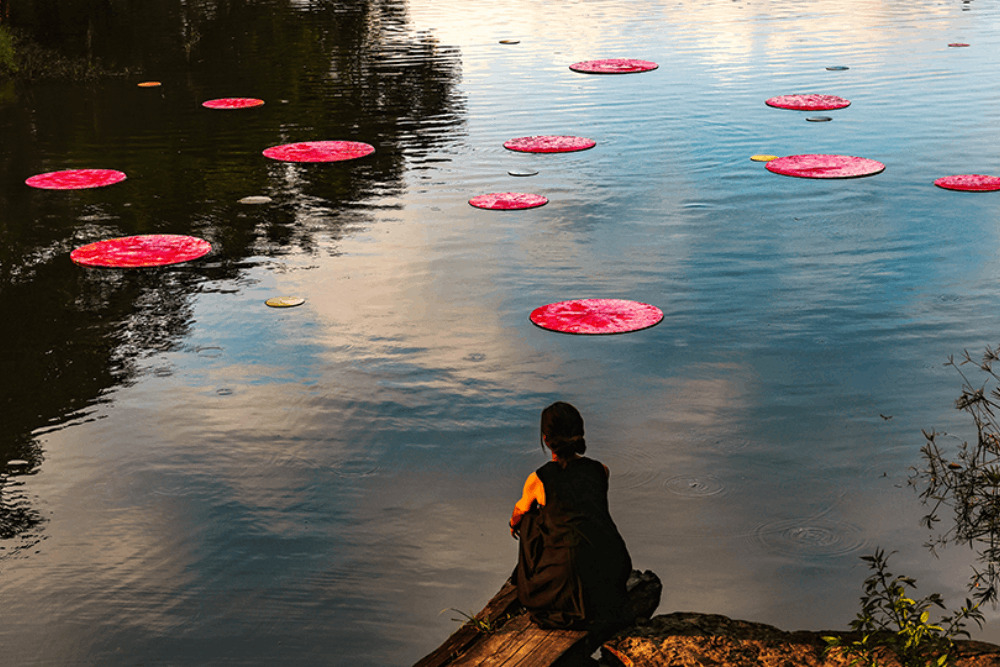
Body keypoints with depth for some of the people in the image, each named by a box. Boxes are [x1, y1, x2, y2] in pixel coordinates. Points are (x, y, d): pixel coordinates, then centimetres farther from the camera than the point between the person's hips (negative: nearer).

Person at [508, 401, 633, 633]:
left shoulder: (538, 479, -3)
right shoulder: (601, 471, 6)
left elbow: (519, 513, 21)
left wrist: (514, 525, 47)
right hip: (614, 576, 3)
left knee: (530, 519, 21)